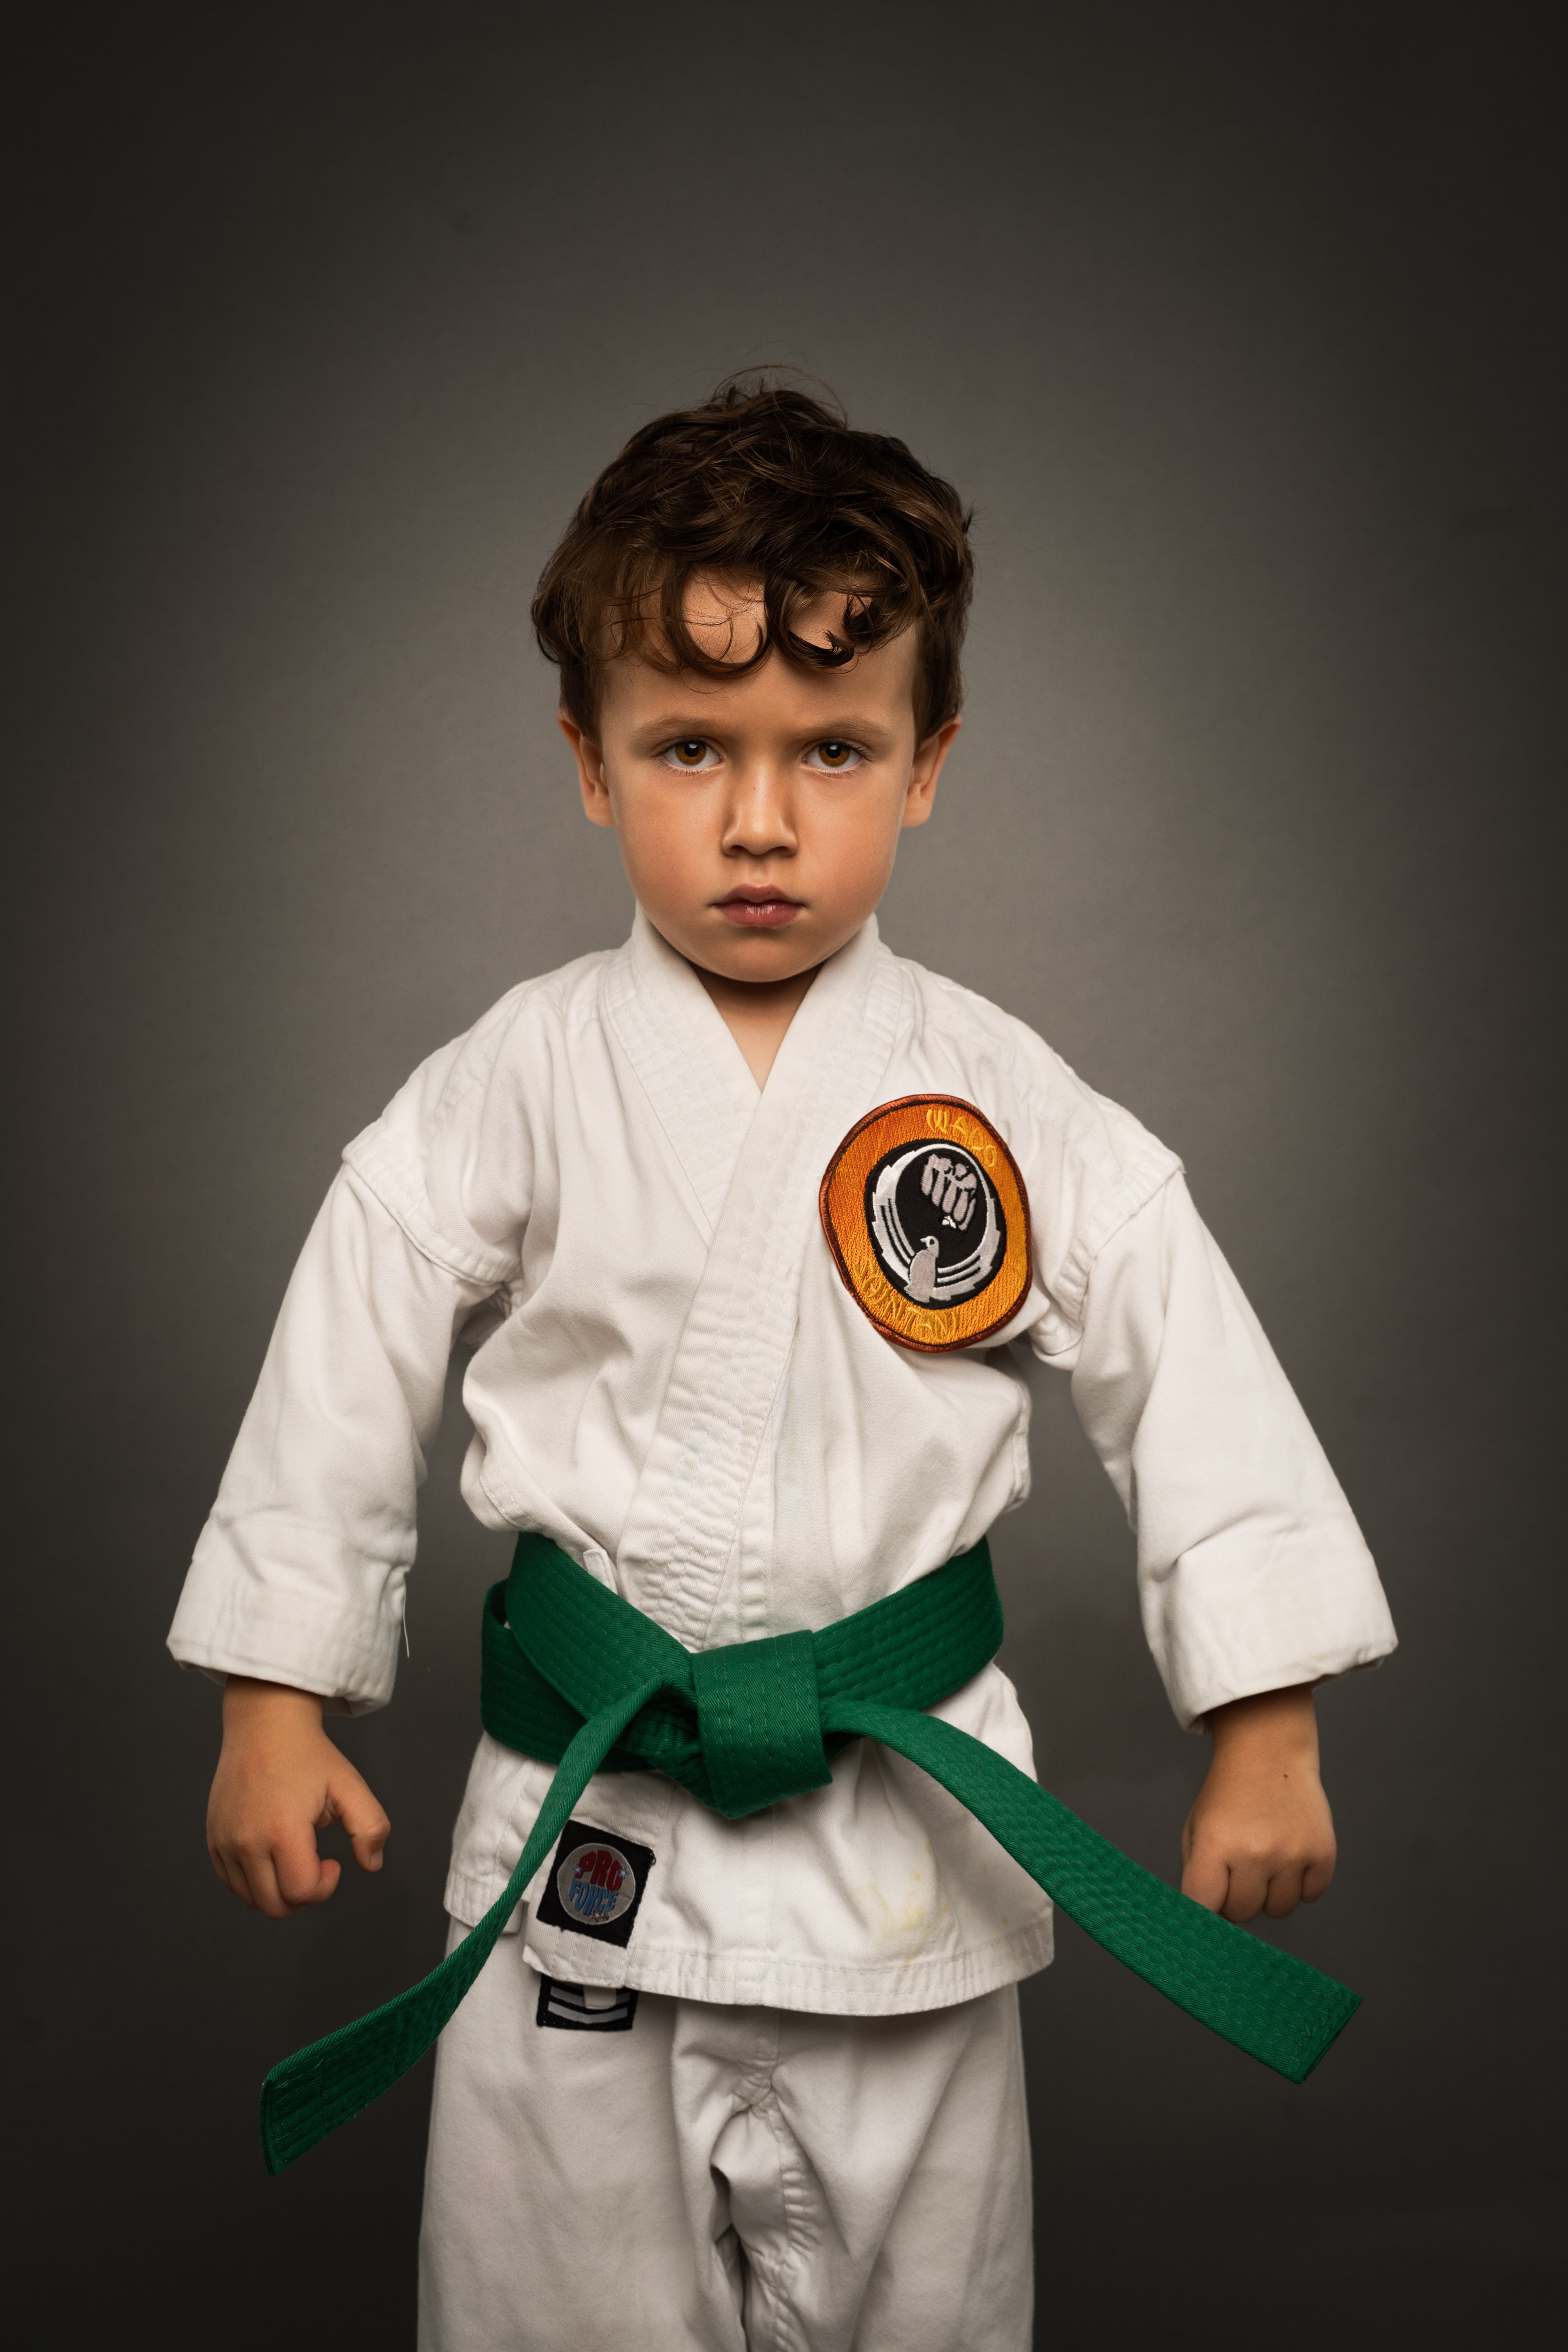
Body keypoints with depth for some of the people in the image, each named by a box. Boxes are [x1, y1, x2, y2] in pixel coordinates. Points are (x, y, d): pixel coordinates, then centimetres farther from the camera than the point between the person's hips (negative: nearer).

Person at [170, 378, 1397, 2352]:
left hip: (910, 1834, 1)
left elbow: (1191, 1375, -2)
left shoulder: (1002, 1101, -6)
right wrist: (274, 1709, 3)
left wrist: (1266, 1735, -1)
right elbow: (348, 1369, 0)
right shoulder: (514, 1091, -6)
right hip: (583, 1839, 0)